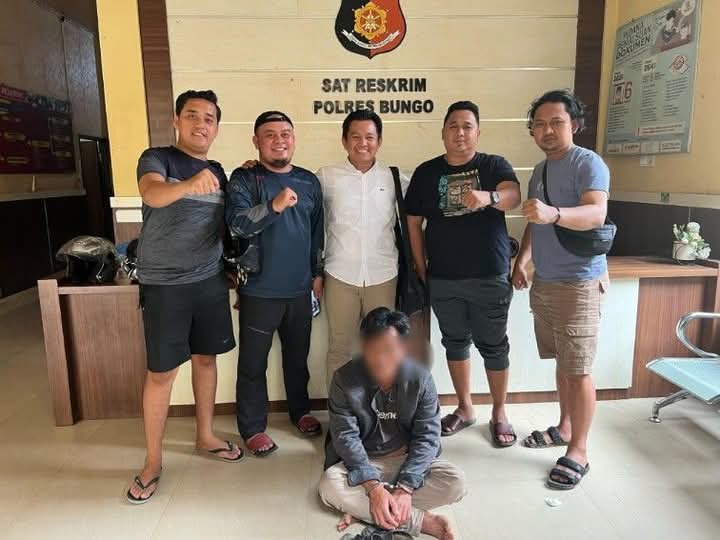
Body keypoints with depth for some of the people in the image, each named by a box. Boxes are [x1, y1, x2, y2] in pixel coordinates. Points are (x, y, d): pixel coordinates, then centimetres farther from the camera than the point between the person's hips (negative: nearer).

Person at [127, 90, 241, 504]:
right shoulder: (158, 158, -7)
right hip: (164, 285, -5)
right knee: (161, 373, 1)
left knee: (206, 358, 14)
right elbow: (152, 194, -31)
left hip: (210, 281, 5)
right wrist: (189, 185, -49)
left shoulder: (218, 172, 10)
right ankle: (153, 460, 17)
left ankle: (206, 435, 32)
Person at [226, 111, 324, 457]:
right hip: (259, 291, -4)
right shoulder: (244, 179, -6)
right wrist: (275, 205, -34)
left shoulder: (309, 181, 8)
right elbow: (237, 224, -21)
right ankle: (252, 427, 22)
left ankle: (300, 411, 37)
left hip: (299, 289, 4)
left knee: (297, 356, 18)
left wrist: (318, 272, 12)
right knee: (253, 363, 6)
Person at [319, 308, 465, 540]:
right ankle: (422, 521, -24)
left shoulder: (421, 379, -16)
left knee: (455, 482, -23)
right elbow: (346, 436, -18)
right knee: (330, 485, -30)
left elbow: (427, 436, -15)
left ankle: (362, 508, -21)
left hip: (408, 459, 1)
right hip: (363, 462, -1)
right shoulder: (344, 379, -17)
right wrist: (373, 487, -29)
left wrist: (405, 488, -27)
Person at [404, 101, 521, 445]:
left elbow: (514, 196, -21)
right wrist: (421, 271, 2)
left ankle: (499, 413, 26)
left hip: (489, 277, -2)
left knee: (494, 345, 7)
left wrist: (489, 197, -44)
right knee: (455, 342, 14)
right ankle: (465, 408, 32)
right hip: (442, 279, 2)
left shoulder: (495, 166, -1)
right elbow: (413, 223, 6)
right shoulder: (426, 172, 5)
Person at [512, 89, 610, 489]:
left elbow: (597, 213, -28)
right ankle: (565, 427, 32)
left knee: (579, 370, -1)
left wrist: (553, 214, -45)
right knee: (563, 362, 18)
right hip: (544, 282, 8)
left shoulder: (588, 163, -11)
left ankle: (578, 452, 11)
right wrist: (522, 260, 11)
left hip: (579, 284, -7)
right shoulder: (540, 170, 15)